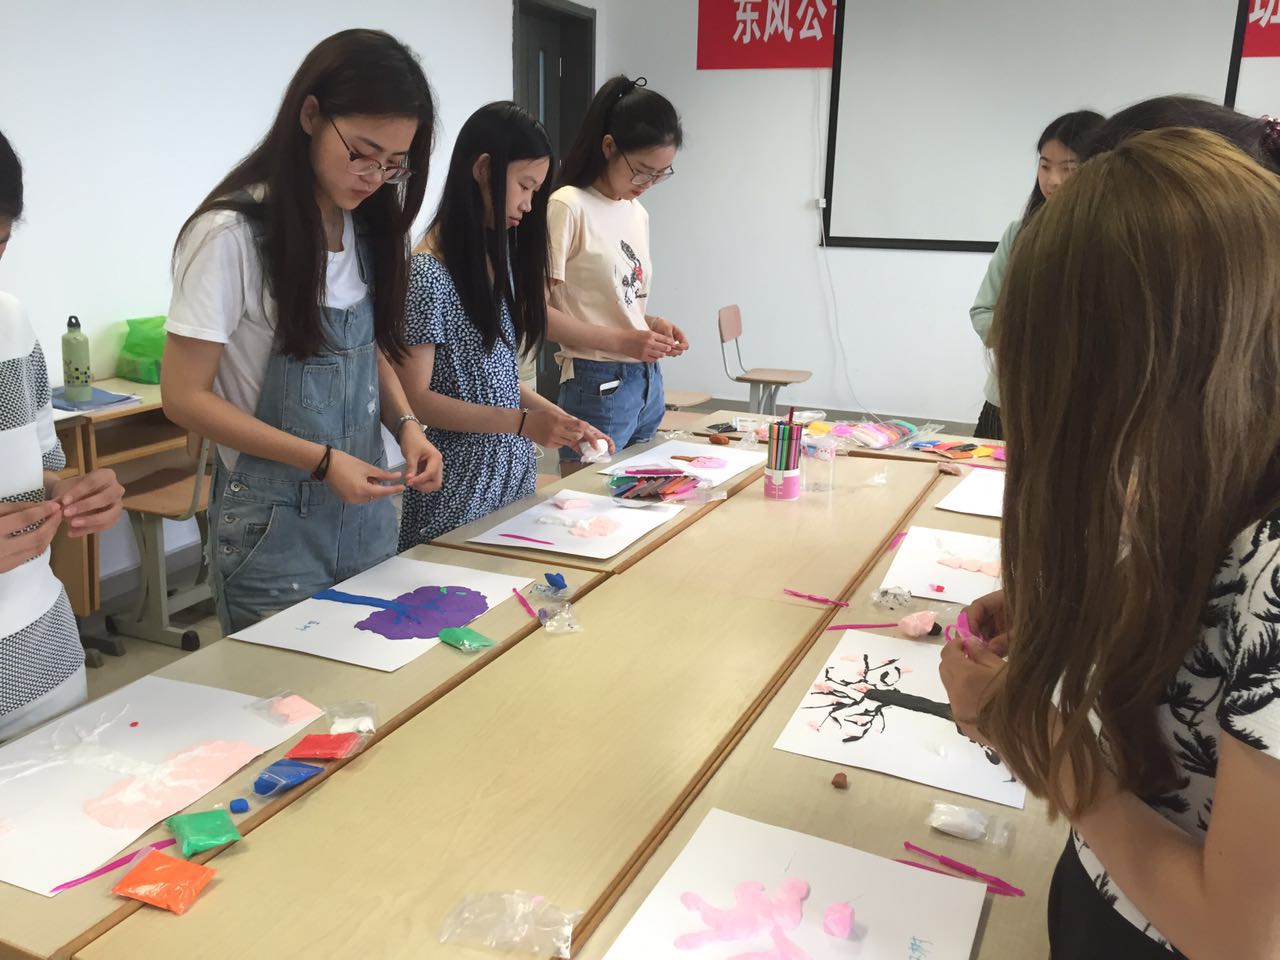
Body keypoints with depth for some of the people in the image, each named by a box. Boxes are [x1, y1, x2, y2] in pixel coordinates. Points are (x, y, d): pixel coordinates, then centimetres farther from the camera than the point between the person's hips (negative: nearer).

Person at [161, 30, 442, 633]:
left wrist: (406, 424, -6)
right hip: (275, 524, -5)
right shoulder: (233, 234, -15)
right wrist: (321, 460, -21)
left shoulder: (369, 228, 3)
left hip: (367, 510, 6)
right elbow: (185, 397, -13)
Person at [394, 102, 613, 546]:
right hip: (459, 489, -7)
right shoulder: (427, 273, -14)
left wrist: (557, 419, 3)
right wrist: (522, 421, -23)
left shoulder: (498, 258, 9)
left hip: (515, 472, 7)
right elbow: (413, 398, -16)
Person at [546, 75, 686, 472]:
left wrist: (653, 324, 0)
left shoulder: (637, 213, 11)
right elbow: (538, 310, -15)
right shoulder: (569, 207, -11)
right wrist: (622, 341, -19)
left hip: (647, 383, 7)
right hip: (598, 388, -7)